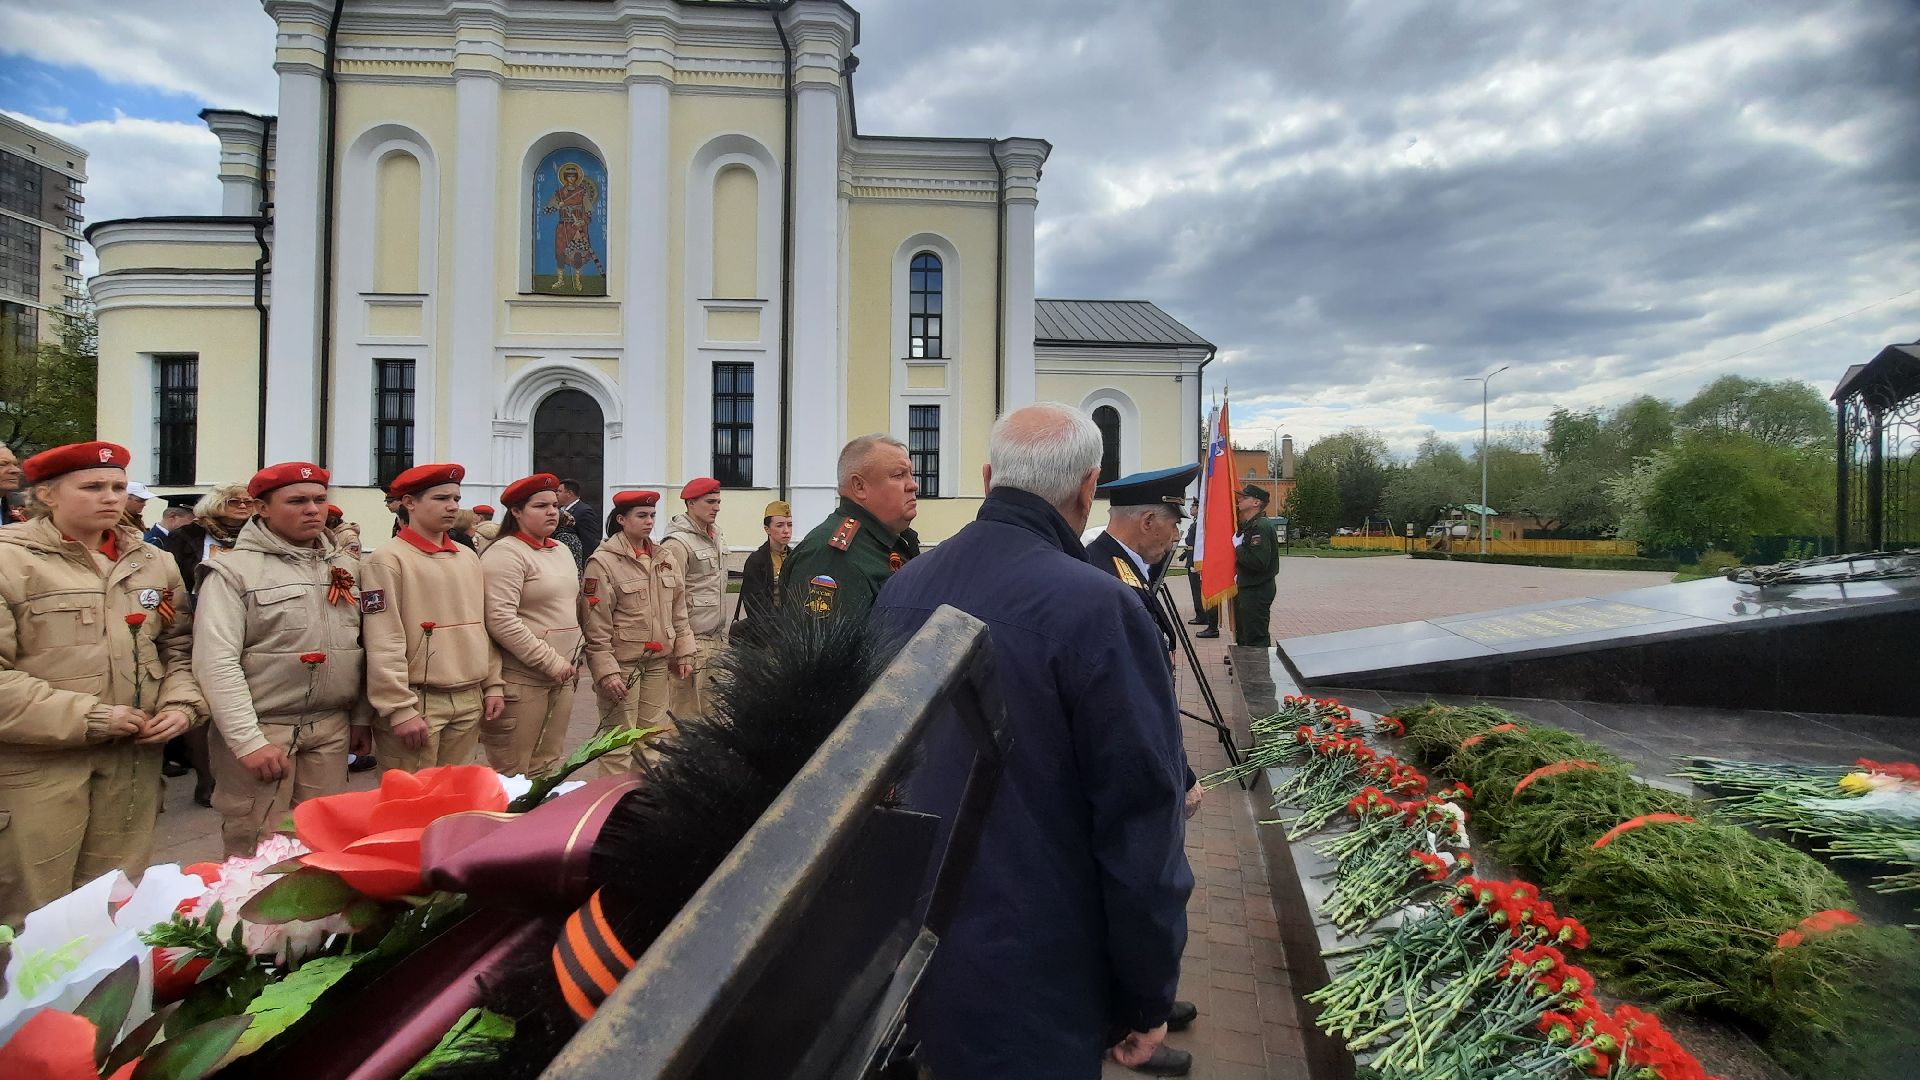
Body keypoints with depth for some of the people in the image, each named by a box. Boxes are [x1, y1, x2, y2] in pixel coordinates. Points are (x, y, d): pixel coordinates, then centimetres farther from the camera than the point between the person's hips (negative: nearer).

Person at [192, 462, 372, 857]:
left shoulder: (346, 566, 11)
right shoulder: (234, 570, -7)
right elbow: (216, 661, -14)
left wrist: (361, 716, 11)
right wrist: (248, 739, -19)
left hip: (332, 727, 5)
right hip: (261, 727, -5)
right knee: (257, 852, 3)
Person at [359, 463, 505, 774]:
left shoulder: (469, 558, 13)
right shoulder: (388, 560, -9)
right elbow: (383, 644, -14)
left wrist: (492, 685, 12)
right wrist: (400, 709, -17)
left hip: (469, 701, 7)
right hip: (417, 703, -6)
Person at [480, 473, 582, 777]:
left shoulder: (561, 550, 14)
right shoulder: (505, 554, -12)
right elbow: (501, 620, -21)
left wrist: (573, 657, 14)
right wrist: (550, 661, -18)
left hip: (561, 678, 8)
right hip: (521, 681, -8)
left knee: (548, 769, 16)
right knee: (513, 775, 1)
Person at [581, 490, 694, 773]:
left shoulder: (665, 557, 9)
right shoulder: (603, 561, -9)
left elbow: (678, 610, 14)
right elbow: (597, 625, -11)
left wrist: (684, 652, 10)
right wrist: (605, 670, -16)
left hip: (658, 661, 6)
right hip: (621, 663, -6)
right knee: (619, 741, -1)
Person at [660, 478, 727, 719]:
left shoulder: (717, 539, 14)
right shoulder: (678, 543, -13)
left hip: (715, 641, 8)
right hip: (692, 642, -8)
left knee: (709, 711, 12)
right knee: (688, 712, -5)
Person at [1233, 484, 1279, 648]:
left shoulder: (1261, 526, -20)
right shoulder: (1248, 525, 12)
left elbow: (1259, 562, -30)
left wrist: (1238, 547, -18)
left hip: (1257, 591, -10)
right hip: (1247, 588, 10)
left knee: (1255, 640, -3)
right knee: (1243, 636, 22)